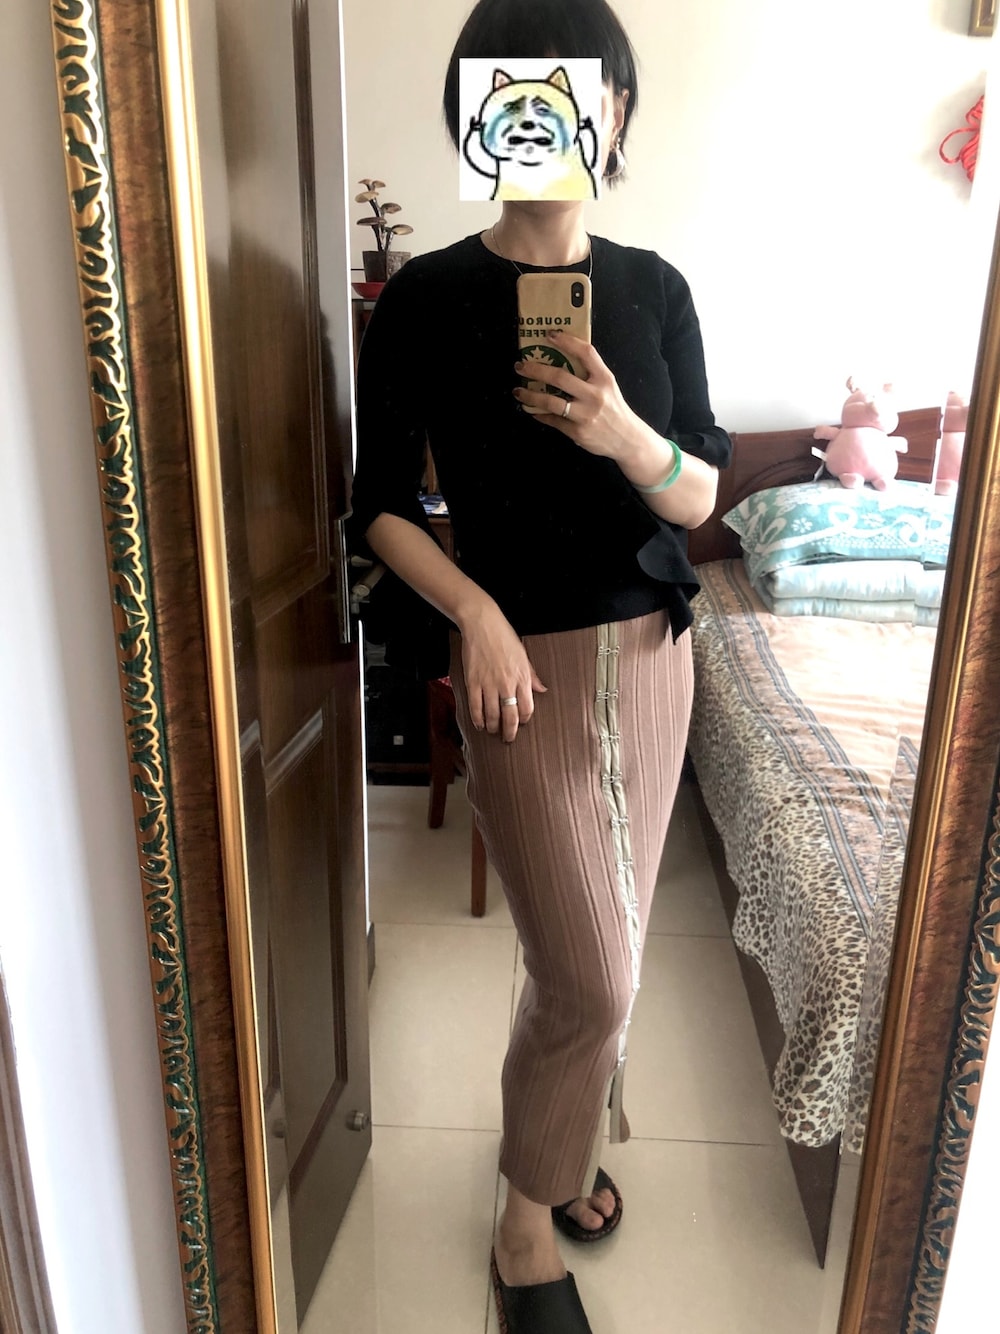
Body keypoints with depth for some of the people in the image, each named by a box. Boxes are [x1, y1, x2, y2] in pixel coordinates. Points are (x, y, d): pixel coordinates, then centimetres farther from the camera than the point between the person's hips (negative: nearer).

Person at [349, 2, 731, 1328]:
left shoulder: (654, 288, 4)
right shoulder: (424, 299, -6)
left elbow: (701, 496, 2)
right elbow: (383, 502, -3)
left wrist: (625, 435, -19)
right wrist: (474, 610, -19)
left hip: (654, 650, 5)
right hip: (527, 664, -4)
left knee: (595, 952, 16)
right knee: (594, 976, -1)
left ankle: (556, 1142, 45)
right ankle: (529, 1216, 29)